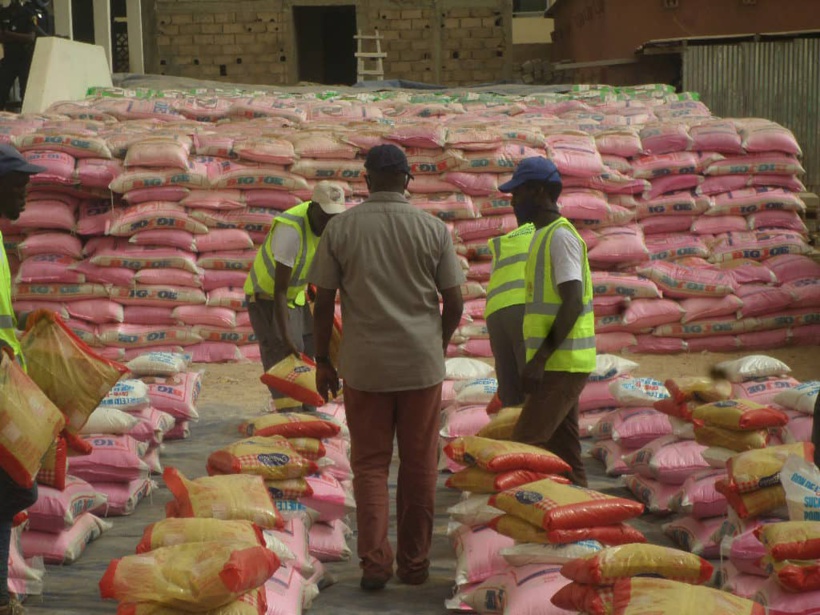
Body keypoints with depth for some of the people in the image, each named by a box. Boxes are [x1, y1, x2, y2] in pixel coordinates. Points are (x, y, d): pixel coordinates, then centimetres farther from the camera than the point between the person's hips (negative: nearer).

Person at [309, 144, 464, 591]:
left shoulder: (341, 228, -3)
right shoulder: (433, 228, -2)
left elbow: (323, 302, -2)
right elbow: (454, 302, 0)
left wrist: (322, 361, 8)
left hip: (365, 365, 0)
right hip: (421, 363, 0)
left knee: (369, 465, 8)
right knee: (418, 466, 10)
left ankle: (375, 562, -1)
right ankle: (414, 563, 17)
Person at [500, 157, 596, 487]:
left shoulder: (560, 236, -13)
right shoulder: (546, 237, 18)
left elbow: (573, 303, -21)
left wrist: (539, 359, -24)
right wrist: (539, 360, 22)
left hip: (561, 365, -10)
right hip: (558, 366, 10)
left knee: (523, 446, -12)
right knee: (563, 451, 10)